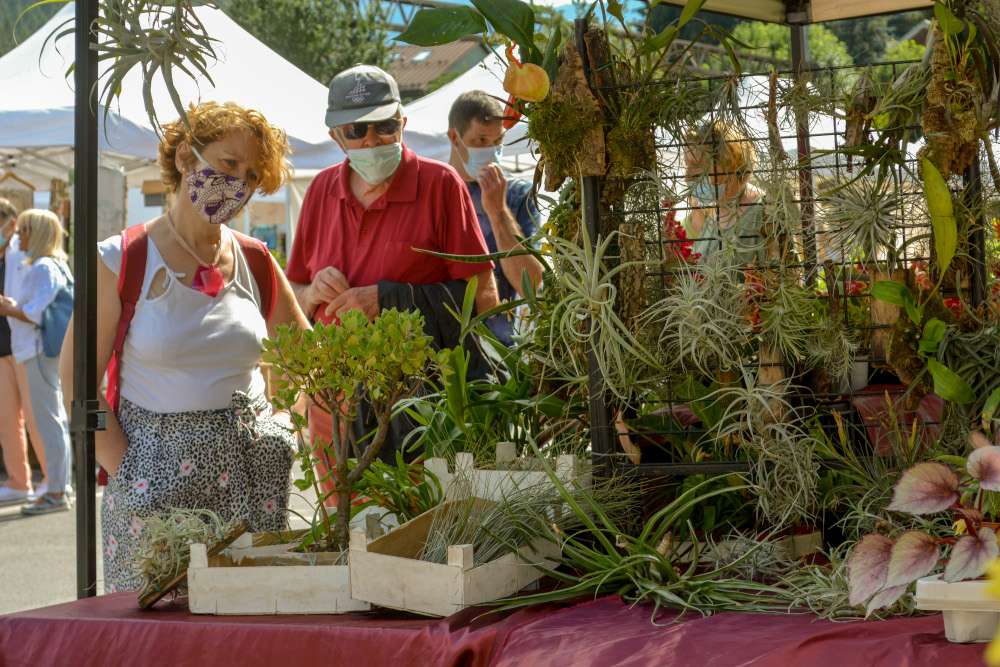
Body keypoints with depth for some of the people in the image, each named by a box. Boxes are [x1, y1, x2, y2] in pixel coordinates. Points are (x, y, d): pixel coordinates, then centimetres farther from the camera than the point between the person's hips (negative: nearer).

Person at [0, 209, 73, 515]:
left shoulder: (43, 268, -15)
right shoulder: (54, 265, 16)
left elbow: (36, 314, -21)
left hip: (41, 351, -11)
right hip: (46, 351, 11)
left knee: (48, 421, -8)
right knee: (55, 420, 14)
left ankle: (56, 493, -7)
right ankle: (60, 488, 20)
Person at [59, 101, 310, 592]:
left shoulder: (256, 262, 7)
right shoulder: (121, 262, -5)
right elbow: (76, 377, -6)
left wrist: (268, 430, 6)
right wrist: (127, 471, -12)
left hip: (250, 474, 3)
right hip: (159, 470, -3)